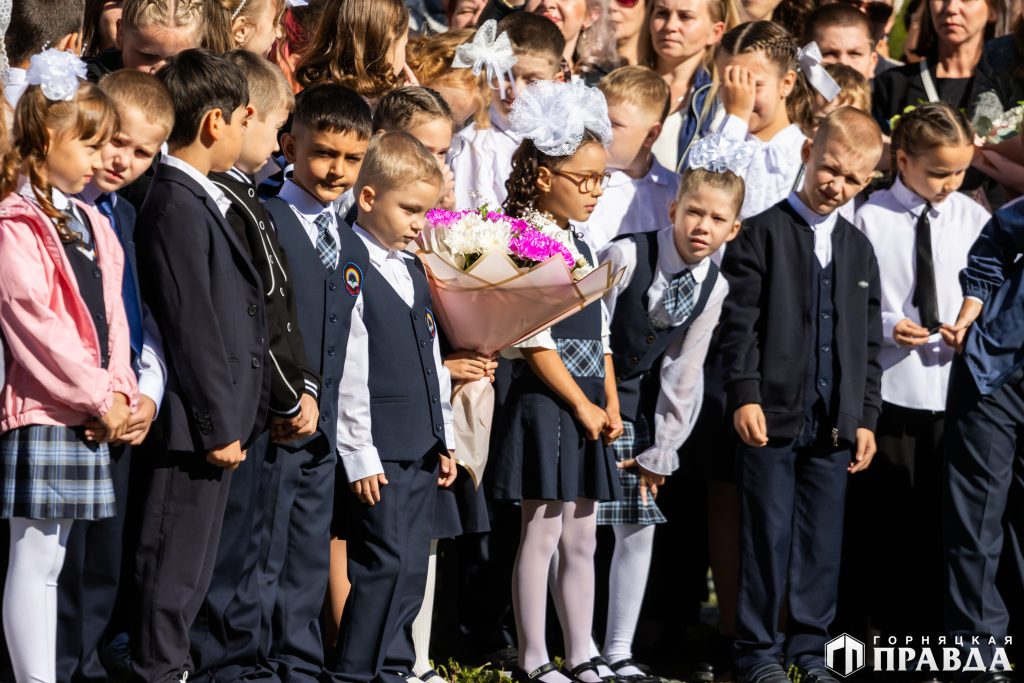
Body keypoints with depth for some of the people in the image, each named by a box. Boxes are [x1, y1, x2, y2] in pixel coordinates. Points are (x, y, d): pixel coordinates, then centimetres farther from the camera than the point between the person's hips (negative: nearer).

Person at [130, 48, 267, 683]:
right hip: (196, 424, -10)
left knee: (190, 566, 16)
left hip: (217, 421, 10)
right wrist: (219, 425, -17)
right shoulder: (178, 207, -17)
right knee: (175, 566, -3)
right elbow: (191, 327, -19)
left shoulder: (201, 201, 14)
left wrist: (232, 420, 17)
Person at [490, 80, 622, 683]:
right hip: (546, 403, -8)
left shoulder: (579, 246, 14)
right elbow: (535, 343, -16)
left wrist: (611, 405, 9)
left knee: (582, 538, 10)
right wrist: (582, 406, -13)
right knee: (542, 532, -4)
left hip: (588, 409, 8)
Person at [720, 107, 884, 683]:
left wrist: (866, 417, 9)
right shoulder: (764, 233, -2)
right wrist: (745, 395, -15)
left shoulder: (859, 249, 13)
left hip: (834, 422, 5)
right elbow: (740, 322, -7)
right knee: (768, 537, 0)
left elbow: (870, 342, 15)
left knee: (824, 541, 7)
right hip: (773, 415, -4)